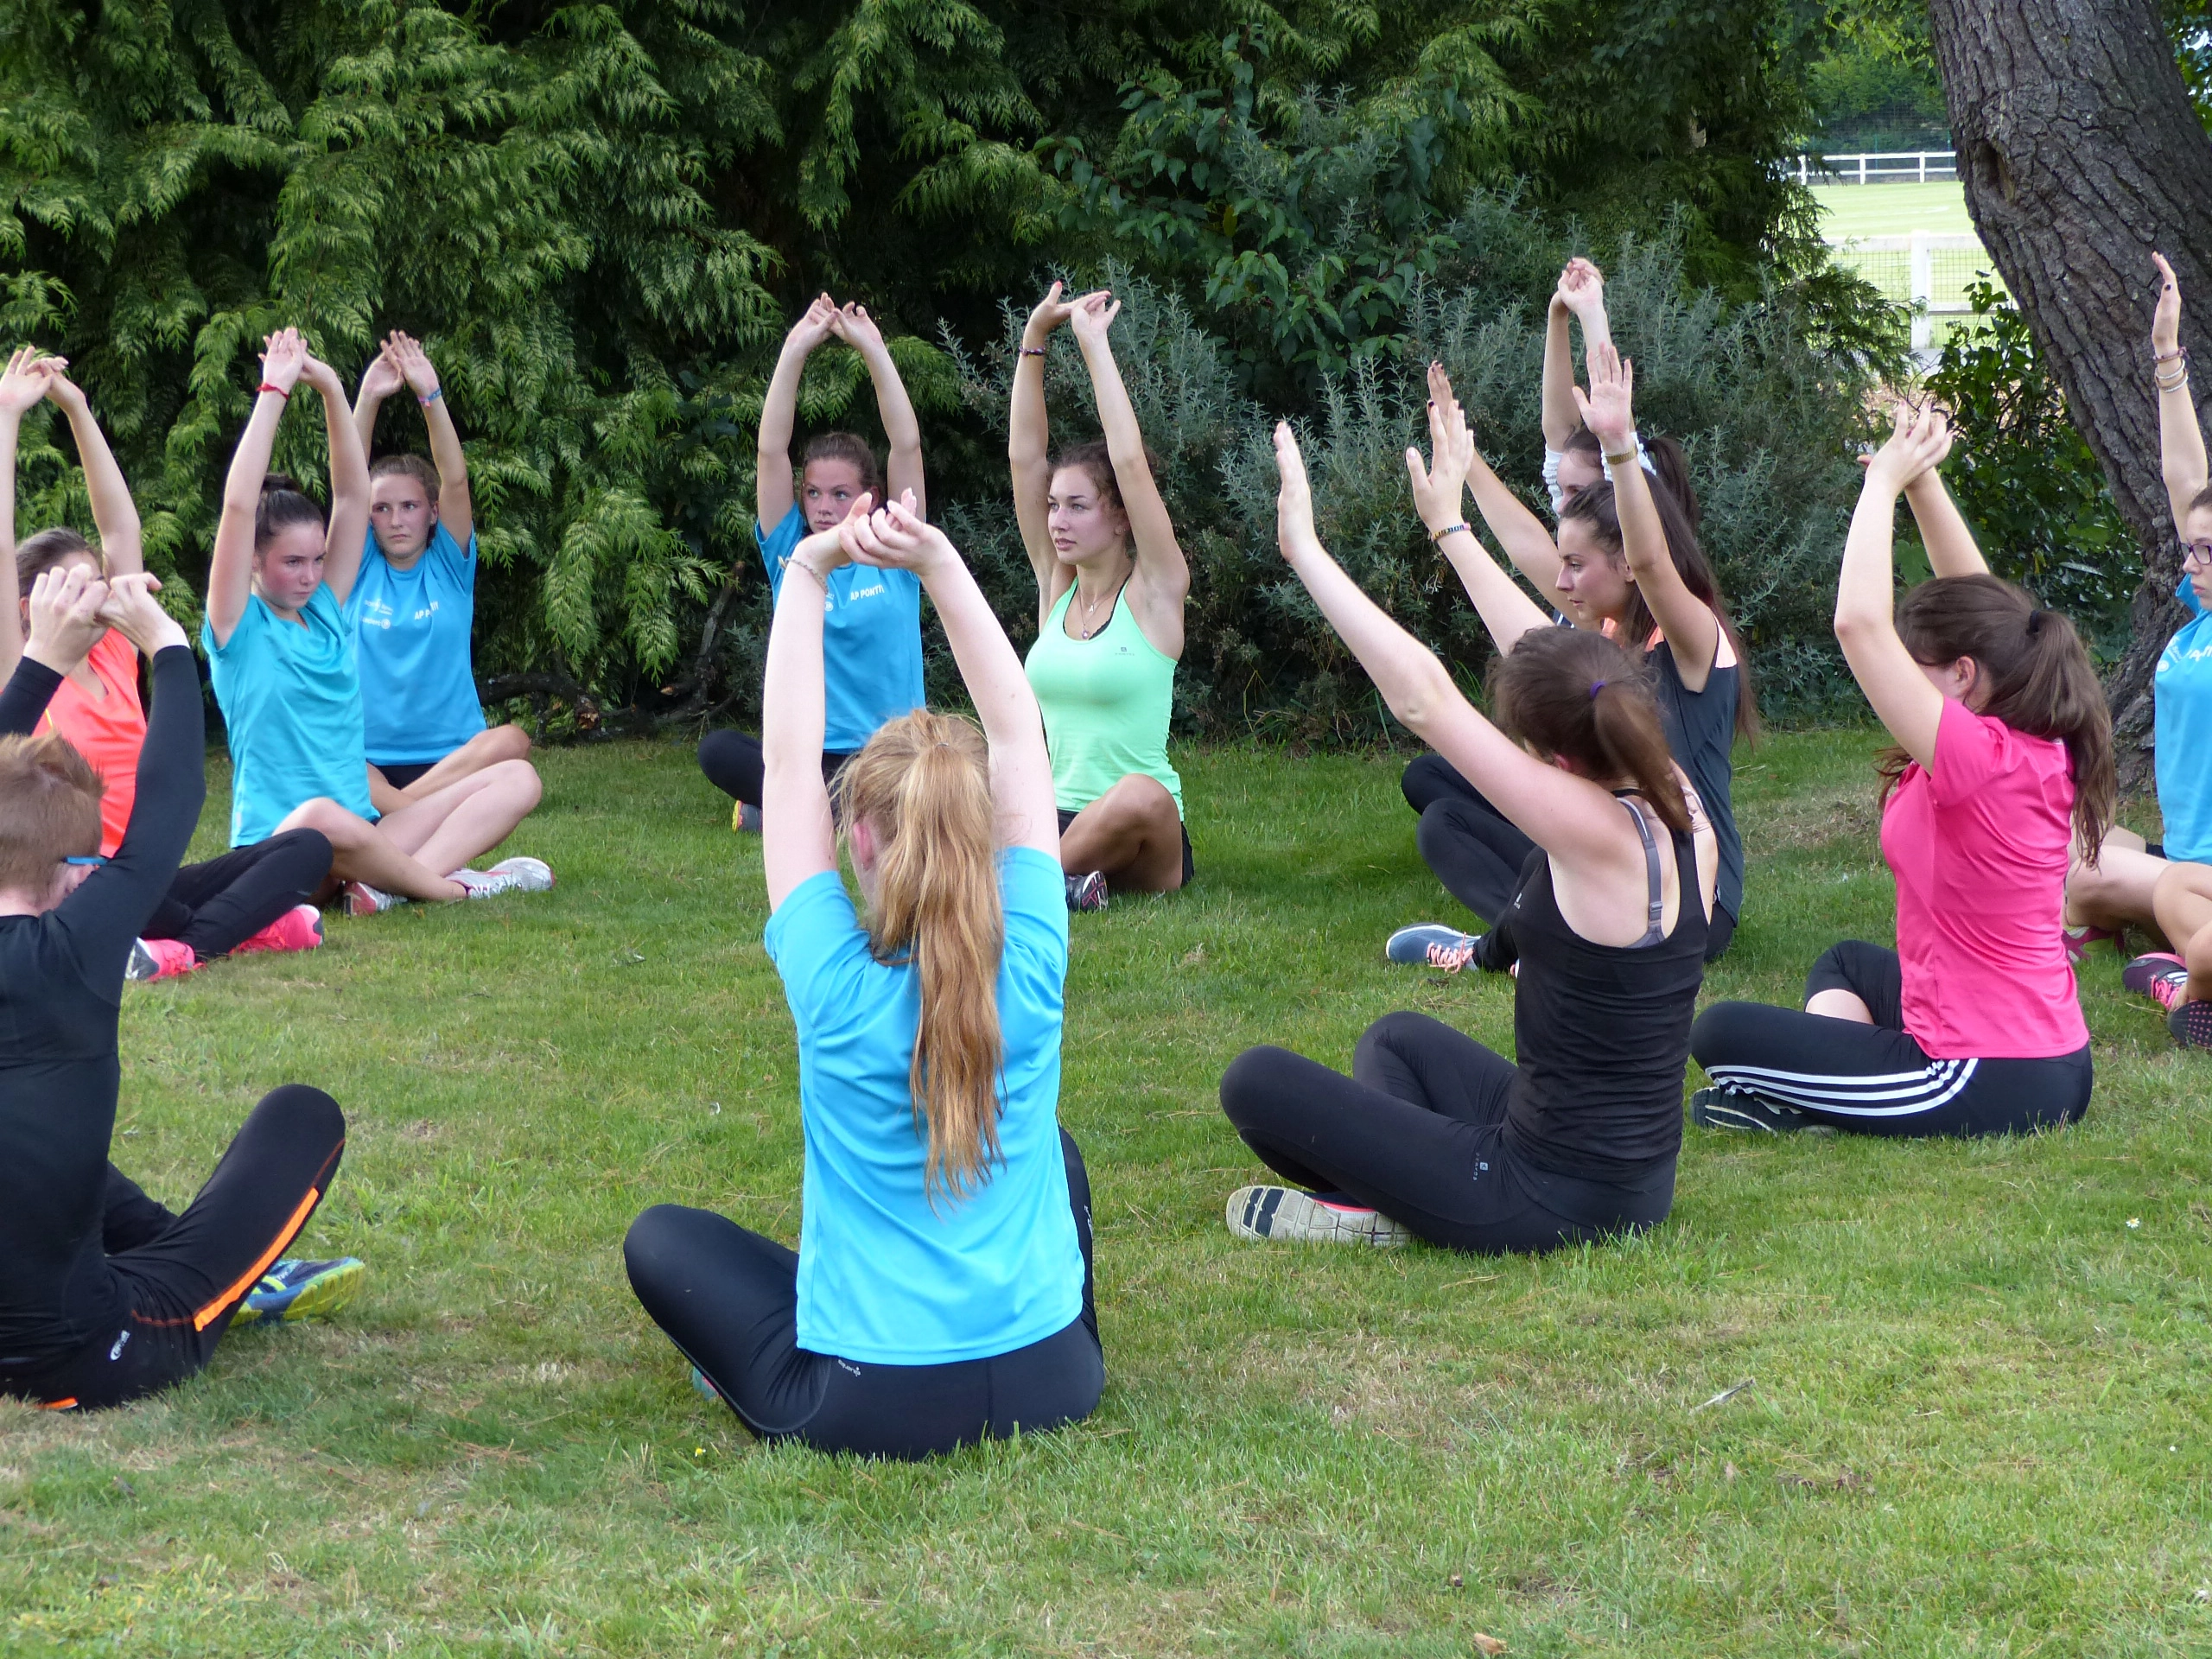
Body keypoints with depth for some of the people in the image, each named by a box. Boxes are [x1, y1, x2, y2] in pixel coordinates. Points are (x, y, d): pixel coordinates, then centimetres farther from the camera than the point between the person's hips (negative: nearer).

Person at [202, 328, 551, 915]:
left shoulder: (327, 613, 16)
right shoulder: (239, 629, -1)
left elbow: (352, 495, 13)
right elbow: (238, 507, -13)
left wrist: (333, 390, 3)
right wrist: (274, 393, -11)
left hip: (361, 836, 8)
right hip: (277, 847, -8)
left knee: (517, 779, -4)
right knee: (321, 818, -43)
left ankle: (387, 885, -27)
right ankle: (453, 886, -22)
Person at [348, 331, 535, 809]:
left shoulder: (449, 566, 10)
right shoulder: (362, 570, 10)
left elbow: (455, 479, -4)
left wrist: (430, 396, -16)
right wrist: (367, 398, -15)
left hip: (453, 754, 0)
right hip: (371, 760, 0)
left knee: (512, 741, -32)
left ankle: (399, 806, -36)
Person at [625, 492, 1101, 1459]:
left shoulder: (836, 987, -17)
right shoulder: (1029, 966, -11)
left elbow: (789, 757, -10)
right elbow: (1017, 729, -5)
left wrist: (808, 573, -7)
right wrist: (939, 562, -8)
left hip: (870, 1405, -2)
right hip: (1053, 1381, 2)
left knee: (662, 1238, 21)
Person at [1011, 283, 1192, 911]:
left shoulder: (1153, 592, -4)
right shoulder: (1055, 584, 10)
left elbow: (1130, 461, -15)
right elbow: (1024, 455, 4)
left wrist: (1094, 345, -12)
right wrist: (1034, 340, -2)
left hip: (1143, 844, -3)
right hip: (1055, 821, 3)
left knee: (1140, 795, -41)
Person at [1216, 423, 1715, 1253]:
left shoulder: (1600, 836, -26)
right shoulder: (1682, 814, -3)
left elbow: (1423, 699, -27)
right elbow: (1558, 666, 11)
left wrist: (1305, 548, -21)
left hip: (1551, 1198, -8)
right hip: (1633, 1180, 8)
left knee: (1256, 1081, 2)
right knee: (1396, 1036, 33)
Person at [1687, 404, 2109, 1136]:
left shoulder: (1979, 757, -23)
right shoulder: (2041, 752, 3)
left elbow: (1858, 622, -29)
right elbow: (1979, 603, 14)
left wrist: (1884, 482, -18)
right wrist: (1921, 478, 8)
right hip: (2052, 1059, 9)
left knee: (1721, 1033, -4)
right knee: (1847, 962, 35)